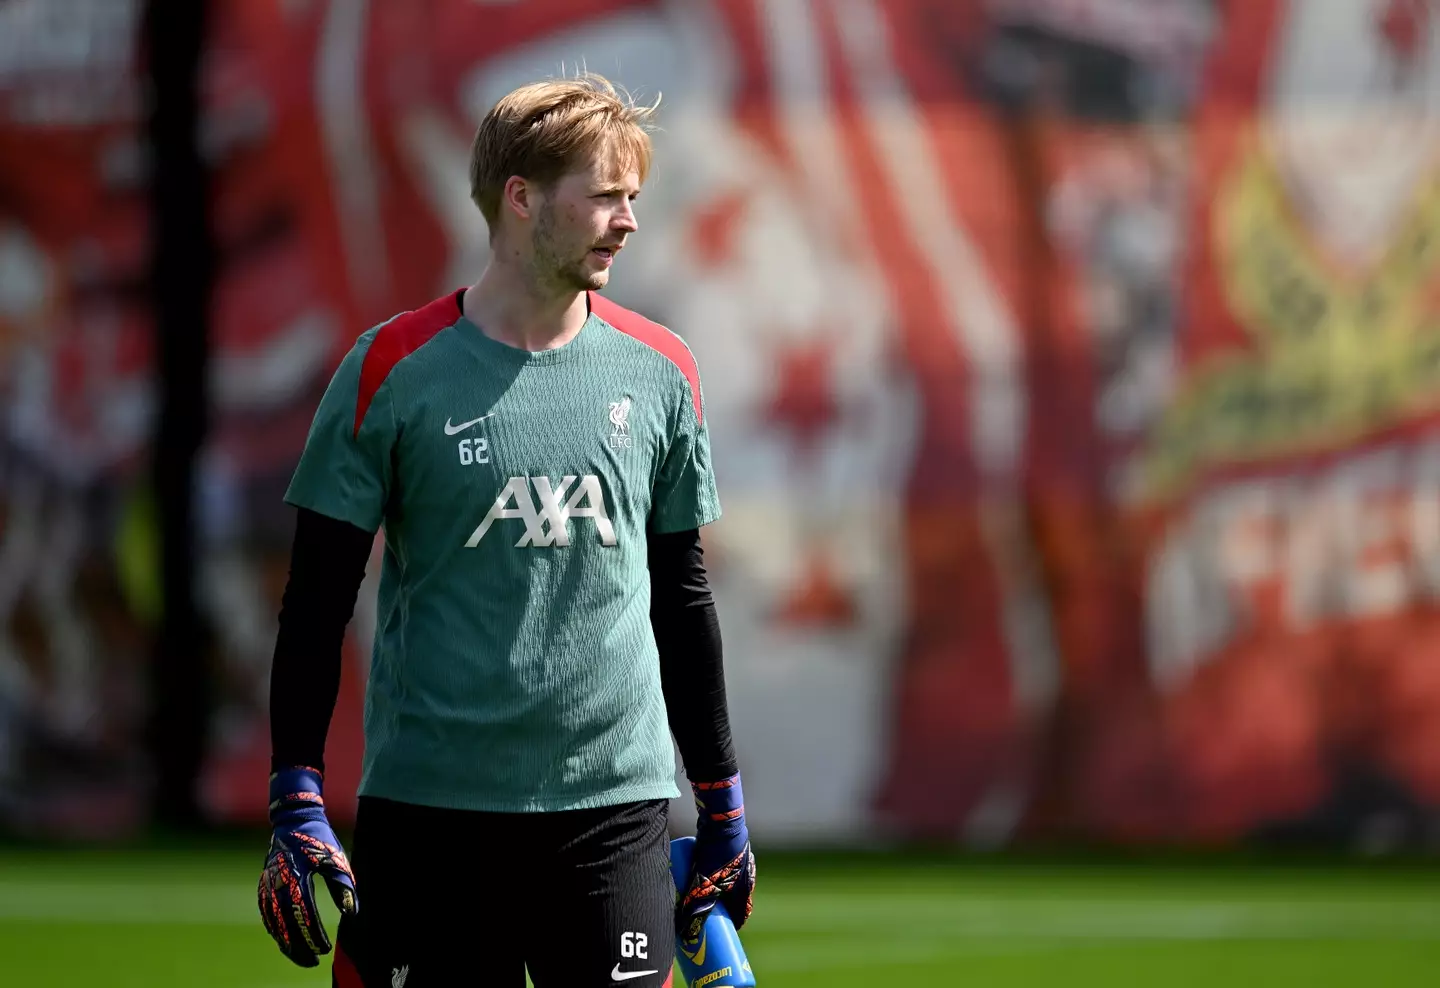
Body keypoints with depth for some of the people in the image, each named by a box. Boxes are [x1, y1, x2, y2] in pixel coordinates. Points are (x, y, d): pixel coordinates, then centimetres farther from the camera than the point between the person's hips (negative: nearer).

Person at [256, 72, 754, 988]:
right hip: (427, 805, -2)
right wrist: (297, 800, -7)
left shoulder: (660, 371, 7)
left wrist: (723, 802, 16)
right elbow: (318, 599, 0)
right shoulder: (396, 369, -3)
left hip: (615, 800, 2)